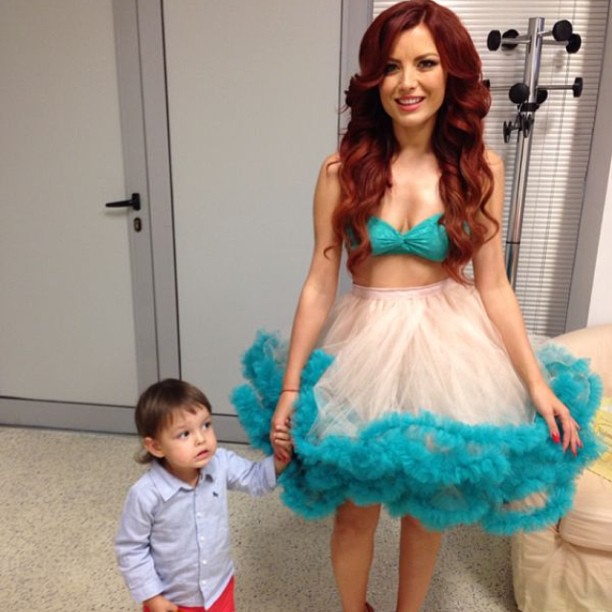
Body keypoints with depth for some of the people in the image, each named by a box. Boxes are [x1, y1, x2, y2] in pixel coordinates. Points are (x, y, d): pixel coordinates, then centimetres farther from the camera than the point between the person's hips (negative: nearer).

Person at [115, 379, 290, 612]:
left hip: (218, 587, 4)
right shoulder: (146, 494, -30)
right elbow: (130, 550, -17)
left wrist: (280, 458, -22)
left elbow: (256, 479, -4)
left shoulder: (221, 464, -20)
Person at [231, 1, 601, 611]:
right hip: (365, 347, 0)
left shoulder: (479, 168, -4)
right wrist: (290, 388, -5)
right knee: (356, 508, 14)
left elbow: (493, 286, -1)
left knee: (427, 505, 18)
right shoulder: (344, 169, -8)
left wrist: (538, 385, -2)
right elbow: (319, 284, -6)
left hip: (449, 349, 1)